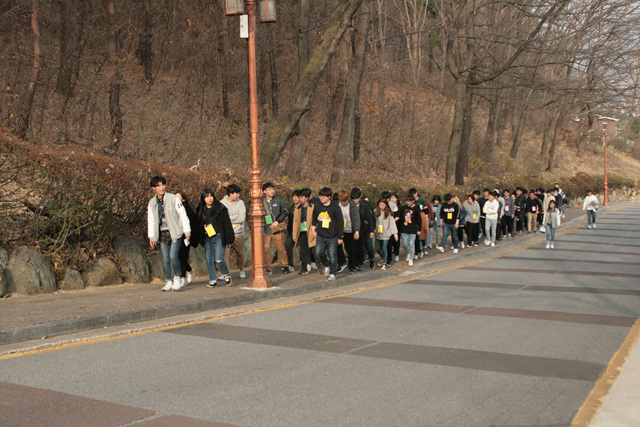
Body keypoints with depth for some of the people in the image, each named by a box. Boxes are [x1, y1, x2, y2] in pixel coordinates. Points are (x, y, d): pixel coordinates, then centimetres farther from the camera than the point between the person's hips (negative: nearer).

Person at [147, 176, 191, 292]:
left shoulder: (173, 198, -6)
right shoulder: (152, 203, 8)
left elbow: (183, 214, -4)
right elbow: (150, 220, 15)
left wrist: (187, 231, -6)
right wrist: (151, 237, 11)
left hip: (175, 233, -4)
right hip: (162, 234, 4)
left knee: (173, 256, -16)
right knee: (165, 259, 2)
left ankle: (178, 278, 3)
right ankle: (169, 282, 12)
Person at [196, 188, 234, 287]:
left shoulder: (220, 208, -3)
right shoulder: (201, 210, 9)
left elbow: (227, 224, -3)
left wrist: (229, 238, -7)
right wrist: (200, 239, 10)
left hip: (219, 237, -4)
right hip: (207, 238, 4)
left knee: (219, 259, -12)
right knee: (209, 260, 2)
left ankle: (226, 275, 14)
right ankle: (213, 280, 13)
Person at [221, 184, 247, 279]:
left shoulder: (240, 203, 3)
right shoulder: (222, 203, 2)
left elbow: (242, 218, -7)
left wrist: (229, 218, -8)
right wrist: (235, 217, -8)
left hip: (238, 233, 1)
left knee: (240, 253, 9)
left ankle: (241, 270, 24)